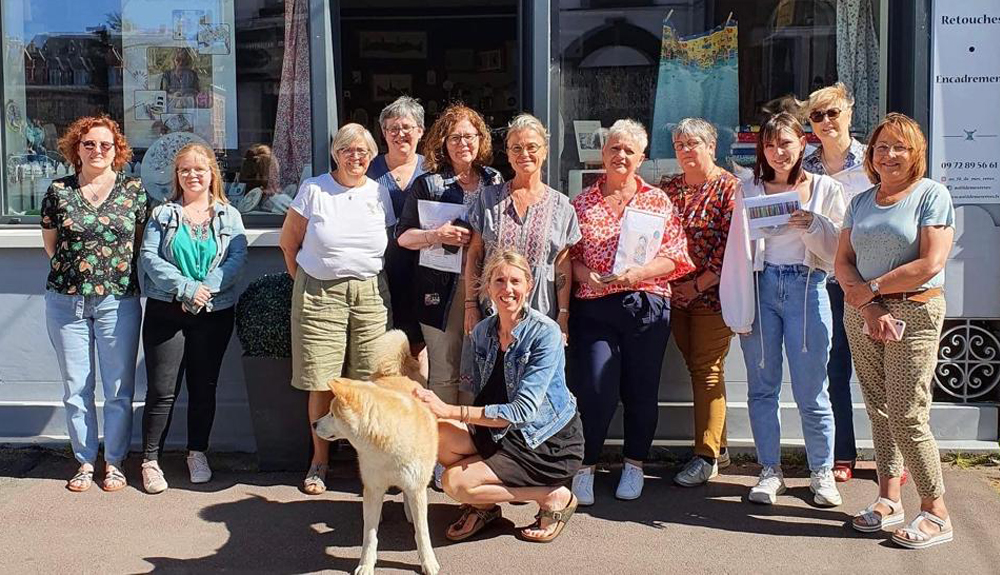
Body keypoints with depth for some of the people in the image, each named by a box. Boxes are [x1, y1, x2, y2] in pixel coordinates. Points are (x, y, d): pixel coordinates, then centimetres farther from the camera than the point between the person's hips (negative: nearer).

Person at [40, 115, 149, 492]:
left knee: (119, 388, 4)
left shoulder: (134, 190, 1)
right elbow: (50, 242, 12)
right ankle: (85, 461, 21)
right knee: (76, 387, 8)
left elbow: (143, 241, 8)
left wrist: (120, 274, 3)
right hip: (66, 301, 1)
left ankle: (114, 462, 18)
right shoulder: (58, 192, 4)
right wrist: (72, 269, 6)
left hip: (119, 301, -1)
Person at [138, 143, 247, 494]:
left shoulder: (229, 216, 9)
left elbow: (237, 258, -3)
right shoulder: (162, 214, 9)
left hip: (214, 313, 1)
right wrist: (186, 288, -16)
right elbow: (149, 256, -3)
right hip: (166, 311, -1)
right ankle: (150, 460, 7)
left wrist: (206, 289, -17)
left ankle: (197, 453, 23)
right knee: (161, 390, -3)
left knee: (204, 387, 9)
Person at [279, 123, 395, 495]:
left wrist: (371, 280, 9)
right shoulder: (313, 190, 3)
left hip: (370, 294, 2)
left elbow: (391, 244, 16)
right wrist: (304, 280, 8)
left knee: (369, 383, -1)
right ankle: (320, 461, 14)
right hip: (320, 294, -2)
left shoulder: (380, 194, 10)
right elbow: (288, 240, 8)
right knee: (321, 382, -1)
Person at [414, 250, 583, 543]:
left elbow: (523, 410, -25)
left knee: (456, 481, -20)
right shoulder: (482, 332, 2)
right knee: (435, 433, -19)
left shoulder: (545, 332, -19)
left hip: (550, 444, -6)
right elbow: (480, 396, 7)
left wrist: (449, 410, -29)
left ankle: (554, 497, -2)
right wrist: (441, 411, -16)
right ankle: (481, 506, 6)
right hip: (502, 433, 6)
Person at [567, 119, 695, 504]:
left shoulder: (658, 201, 8)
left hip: (645, 305, 1)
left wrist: (637, 274, -13)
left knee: (640, 390, 6)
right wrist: (585, 275, -11)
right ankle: (586, 465, 9)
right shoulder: (582, 204, 10)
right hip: (593, 306, 0)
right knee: (595, 389, -8)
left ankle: (634, 466, 23)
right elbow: (569, 256, 9)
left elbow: (675, 258, 2)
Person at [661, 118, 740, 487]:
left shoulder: (729, 187, -6)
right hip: (676, 294, 6)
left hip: (712, 294, -6)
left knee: (707, 371, -4)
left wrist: (699, 285, -14)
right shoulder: (668, 189, 12)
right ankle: (718, 446, 23)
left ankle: (706, 456, 3)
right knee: (696, 369, 11)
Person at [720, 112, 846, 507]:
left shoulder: (826, 189, 6)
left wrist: (812, 226, -15)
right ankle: (770, 471, 17)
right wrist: (737, 310, -1)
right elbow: (737, 252, 6)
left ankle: (822, 472, 15)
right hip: (761, 288, 2)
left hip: (806, 287, -1)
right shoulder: (750, 192, 8)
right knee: (762, 387, 5)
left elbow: (837, 252, 5)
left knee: (811, 389, -1)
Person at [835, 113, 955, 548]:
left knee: (907, 415, -8)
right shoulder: (861, 202, 13)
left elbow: (930, 264, -14)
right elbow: (843, 260, 6)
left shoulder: (931, 194, -4)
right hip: (862, 315, 5)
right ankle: (889, 499, 20)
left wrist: (870, 289, -9)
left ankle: (936, 513, 3)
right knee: (879, 410, 9)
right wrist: (869, 308, -10)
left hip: (914, 314, -5)